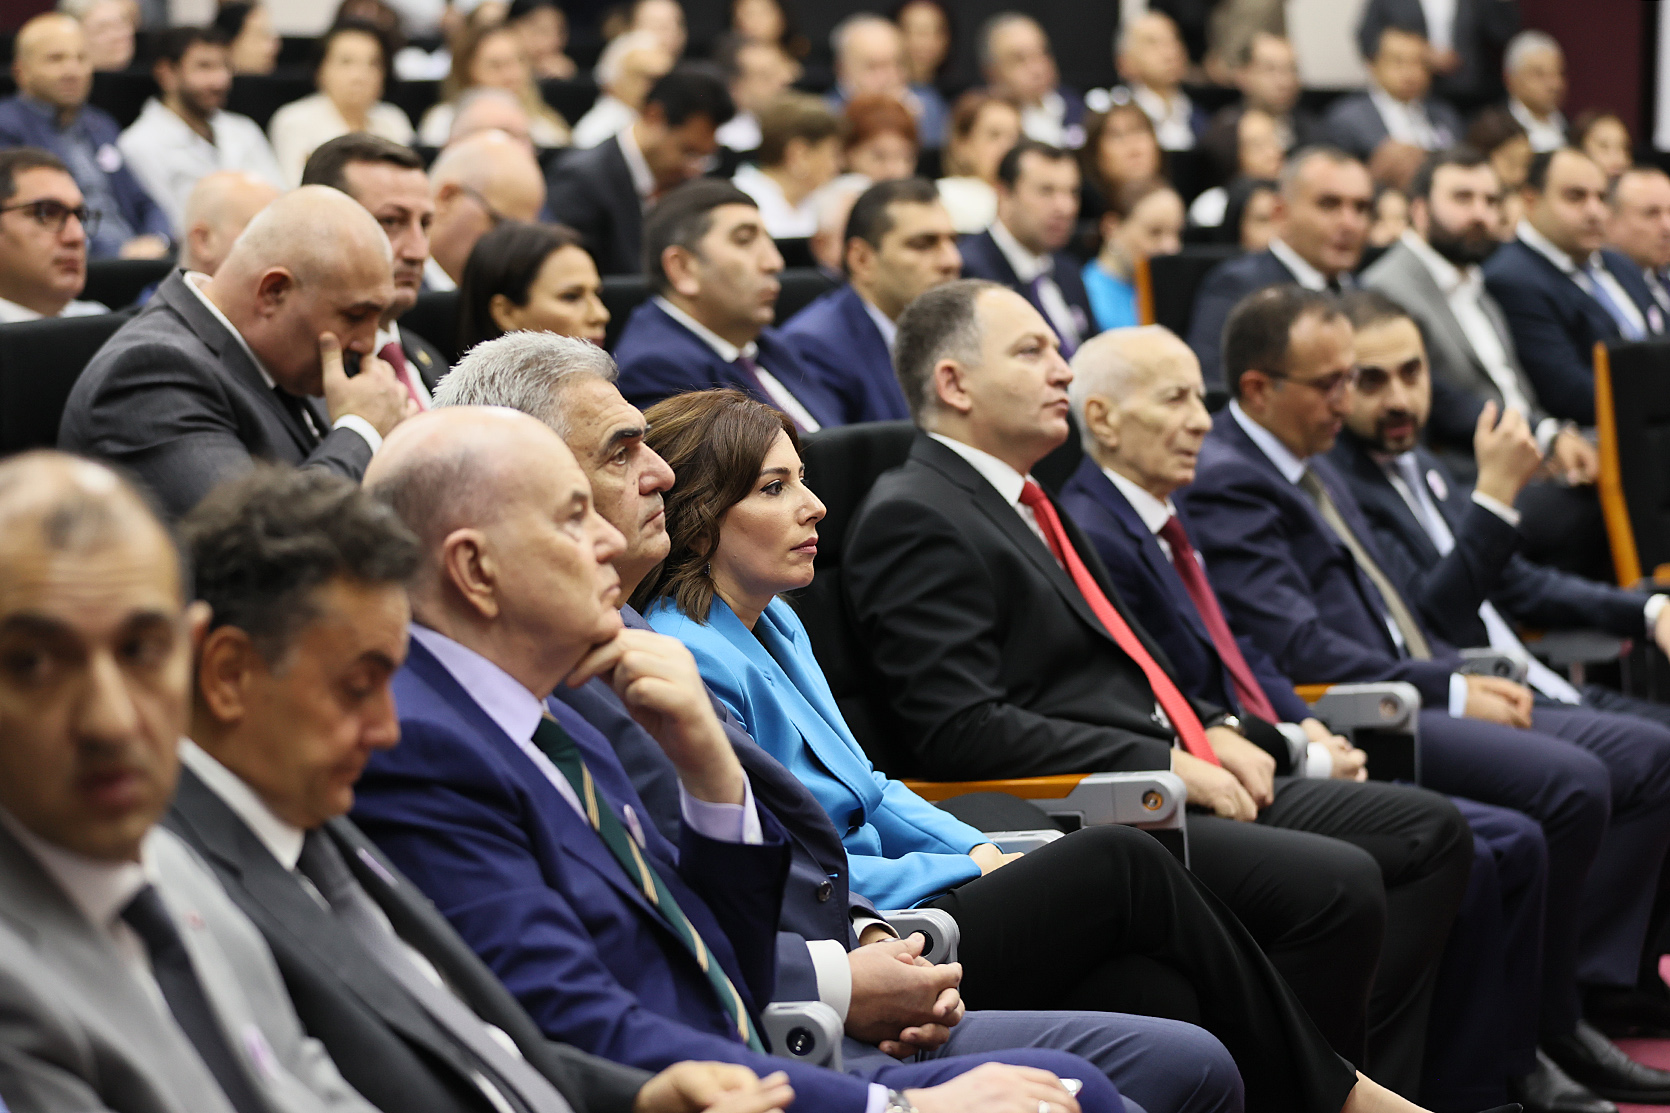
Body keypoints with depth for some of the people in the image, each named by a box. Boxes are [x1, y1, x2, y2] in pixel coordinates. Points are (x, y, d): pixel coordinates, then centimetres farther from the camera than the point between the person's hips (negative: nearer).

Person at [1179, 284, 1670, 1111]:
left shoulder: (1312, 467, 22)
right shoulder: (1225, 483, -11)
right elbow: (1301, 649, -19)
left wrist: (1464, 678, 8)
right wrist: (1450, 694, -14)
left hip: (1414, 695, 11)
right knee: (1570, 783, -26)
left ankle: (1564, 1002, 0)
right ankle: (1527, 1038, -12)